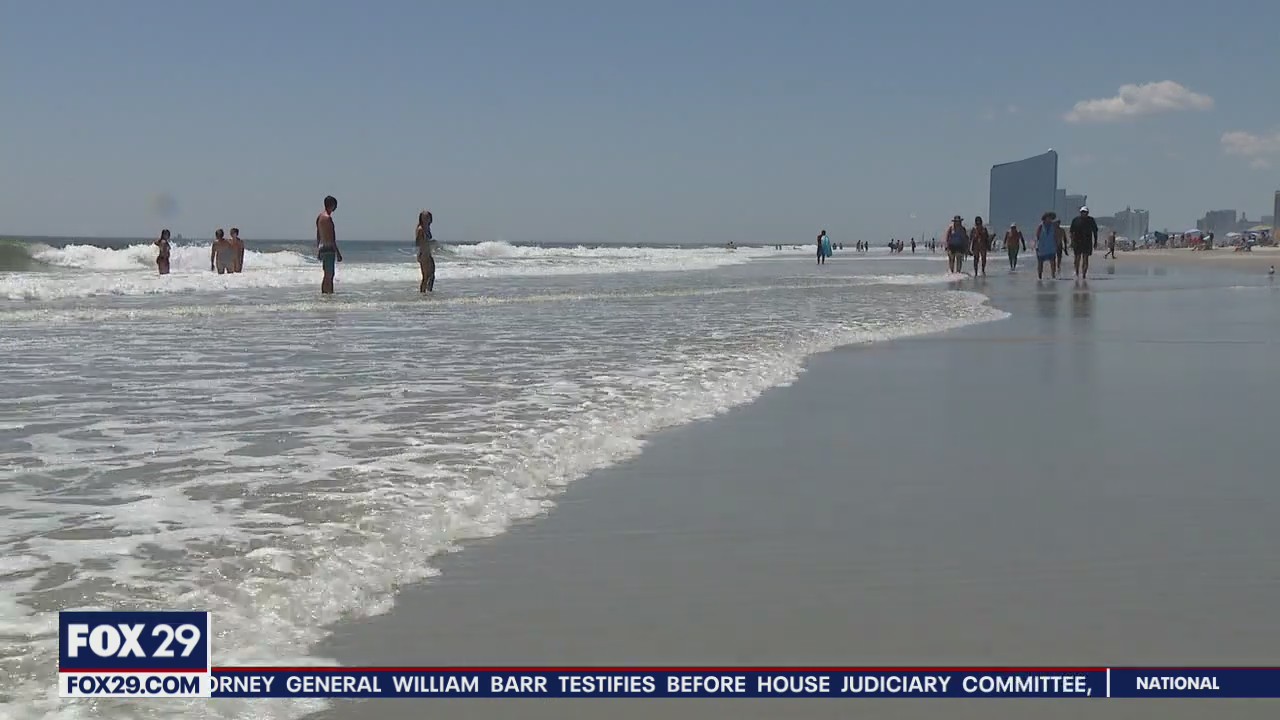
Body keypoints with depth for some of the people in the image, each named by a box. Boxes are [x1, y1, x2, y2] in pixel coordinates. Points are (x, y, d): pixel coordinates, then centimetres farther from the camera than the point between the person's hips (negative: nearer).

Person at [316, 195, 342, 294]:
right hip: (329, 248, -10)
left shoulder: (319, 216, 14)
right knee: (329, 275, -10)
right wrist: (338, 252, -18)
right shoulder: (327, 217, -15)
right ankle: (329, 293, -13)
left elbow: (318, 235, 20)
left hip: (322, 248, 10)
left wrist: (318, 249, 26)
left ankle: (323, 293, 20)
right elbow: (331, 237, -19)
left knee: (327, 275, 16)